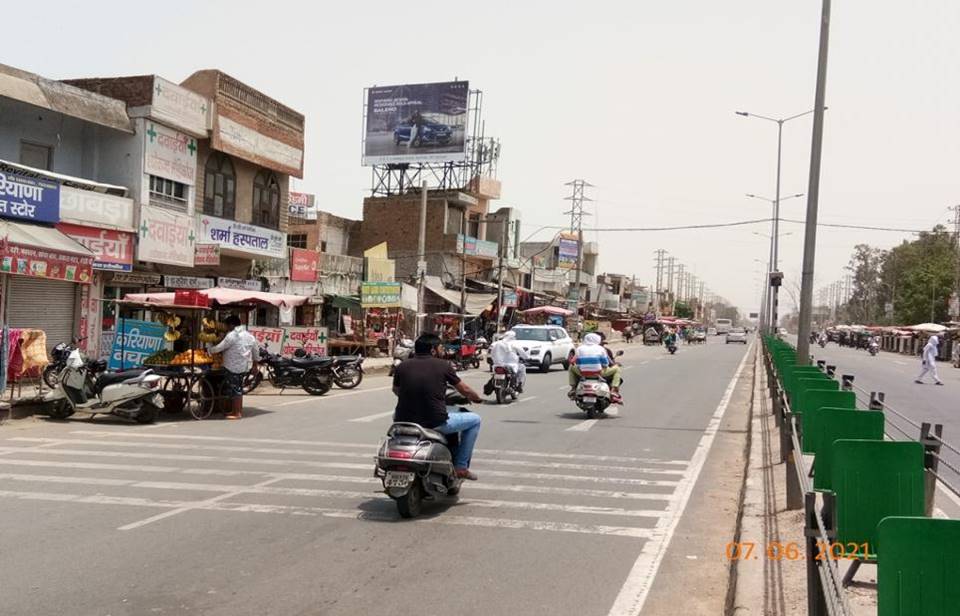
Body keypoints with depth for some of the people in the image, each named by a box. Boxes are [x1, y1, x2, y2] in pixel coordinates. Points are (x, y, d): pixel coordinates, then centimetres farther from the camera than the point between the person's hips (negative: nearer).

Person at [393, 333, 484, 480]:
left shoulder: (402, 366, 6)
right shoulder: (443, 365, 0)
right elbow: (465, 390, 11)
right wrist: (478, 399, 32)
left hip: (405, 422, 4)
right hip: (436, 423, -4)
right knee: (475, 420, 16)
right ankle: (461, 466, 17)